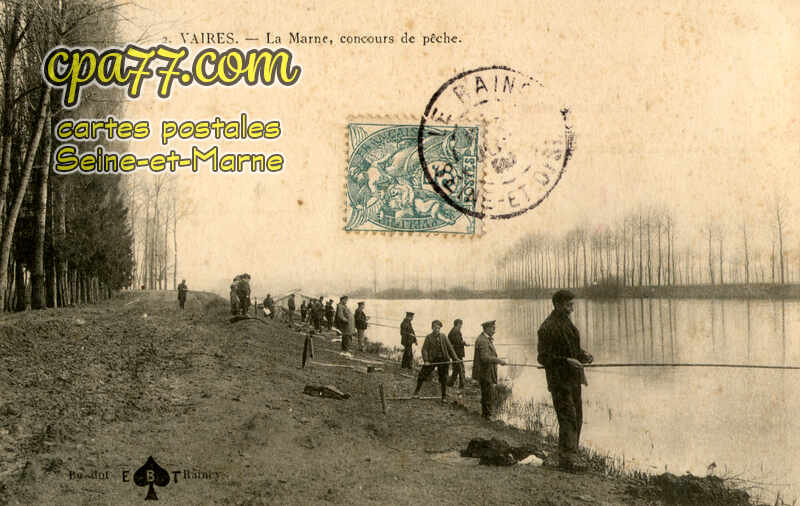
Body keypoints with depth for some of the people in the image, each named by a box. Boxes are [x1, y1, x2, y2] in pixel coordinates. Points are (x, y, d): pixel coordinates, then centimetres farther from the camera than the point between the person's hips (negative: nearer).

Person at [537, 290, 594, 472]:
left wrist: (583, 355, 6)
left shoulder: (566, 322, 13)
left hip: (573, 378, 10)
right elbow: (543, 357, -18)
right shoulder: (548, 328, -16)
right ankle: (568, 458, -13)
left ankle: (567, 456, 22)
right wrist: (566, 361, -27)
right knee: (568, 418, -13)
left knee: (577, 418, 13)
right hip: (559, 380, -10)